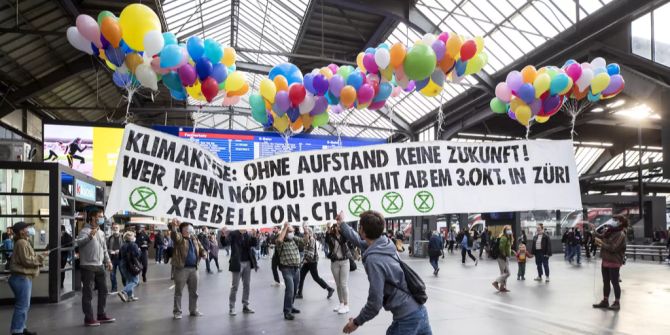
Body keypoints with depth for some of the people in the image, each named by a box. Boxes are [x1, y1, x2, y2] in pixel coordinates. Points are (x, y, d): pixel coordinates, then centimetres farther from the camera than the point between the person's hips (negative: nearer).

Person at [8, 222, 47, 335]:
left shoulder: (24, 242, 18)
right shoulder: (22, 243, -15)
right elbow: (27, 260, -21)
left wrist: (39, 257, 7)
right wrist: (41, 256, -14)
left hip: (24, 277, 11)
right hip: (21, 278, -11)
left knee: (24, 305, 16)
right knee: (22, 305, -8)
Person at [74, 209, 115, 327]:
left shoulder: (101, 232, 14)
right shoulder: (85, 231, -11)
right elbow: (78, 243, -29)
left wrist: (108, 261, 10)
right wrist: (90, 236, -42)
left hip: (100, 266, 8)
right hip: (88, 267, -8)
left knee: (103, 290, 14)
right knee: (88, 293, 0)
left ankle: (101, 315, 26)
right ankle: (88, 318, 7)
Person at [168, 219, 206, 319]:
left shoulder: (194, 239, 14)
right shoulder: (179, 238, -5)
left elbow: (201, 249, 22)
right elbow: (174, 234, -28)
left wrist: (204, 254, -2)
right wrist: (173, 225, -50)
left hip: (193, 268, 6)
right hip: (181, 268, -6)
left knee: (194, 291, 14)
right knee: (178, 291, 2)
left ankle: (193, 310, 27)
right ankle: (177, 312, 11)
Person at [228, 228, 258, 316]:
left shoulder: (248, 234, 8)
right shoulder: (233, 234, -5)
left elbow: (253, 244, -4)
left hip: (248, 263, 5)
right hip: (237, 263, -5)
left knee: (247, 285, 9)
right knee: (235, 286, -1)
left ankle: (245, 306, 18)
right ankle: (231, 307, 7)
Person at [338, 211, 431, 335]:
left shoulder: (374, 259, -20)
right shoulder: (385, 243, 4)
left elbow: (375, 303, -19)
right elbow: (360, 241, 26)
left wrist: (357, 322, -4)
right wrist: (342, 224, 38)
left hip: (407, 318, -8)